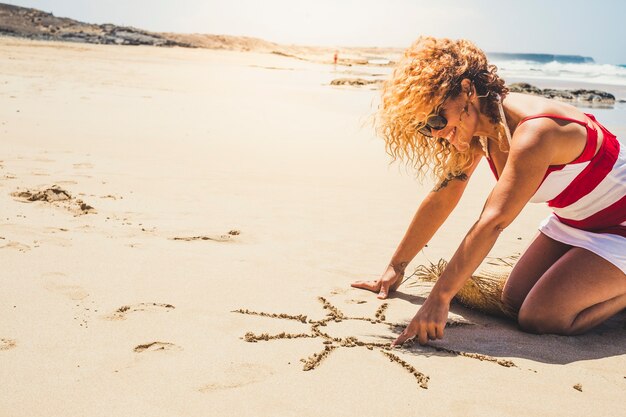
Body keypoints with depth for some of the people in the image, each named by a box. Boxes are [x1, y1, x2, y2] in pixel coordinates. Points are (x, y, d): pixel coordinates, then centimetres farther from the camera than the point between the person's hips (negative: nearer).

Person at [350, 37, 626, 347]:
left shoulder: (533, 133, -33)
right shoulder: (476, 125, -7)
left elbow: (492, 222, -38)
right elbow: (443, 196, 0)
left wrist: (440, 298, -39)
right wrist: (396, 267, 2)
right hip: (571, 223, 8)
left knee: (540, 319, -20)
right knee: (514, 300, -2)